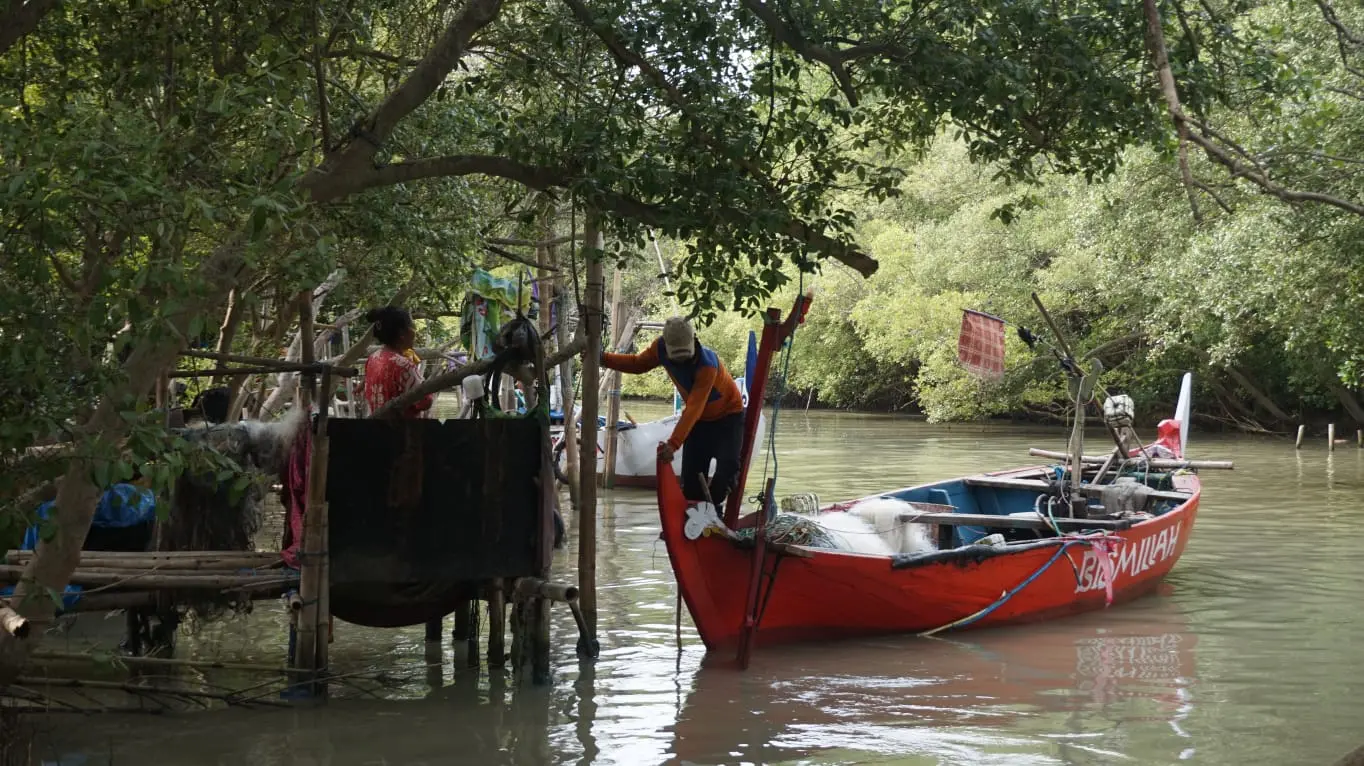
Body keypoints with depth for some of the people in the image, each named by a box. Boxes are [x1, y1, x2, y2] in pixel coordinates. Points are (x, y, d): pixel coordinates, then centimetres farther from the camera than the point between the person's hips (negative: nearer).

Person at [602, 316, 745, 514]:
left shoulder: (707, 365, -38)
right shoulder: (660, 348, -20)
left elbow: (693, 408, -44)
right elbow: (638, 364, 1)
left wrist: (673, 444, -53)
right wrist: (603, 359, -15)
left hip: (728, 415, -5)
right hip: (699, 418, 5)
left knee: (728, 468, -22)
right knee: (691, 476, -1)